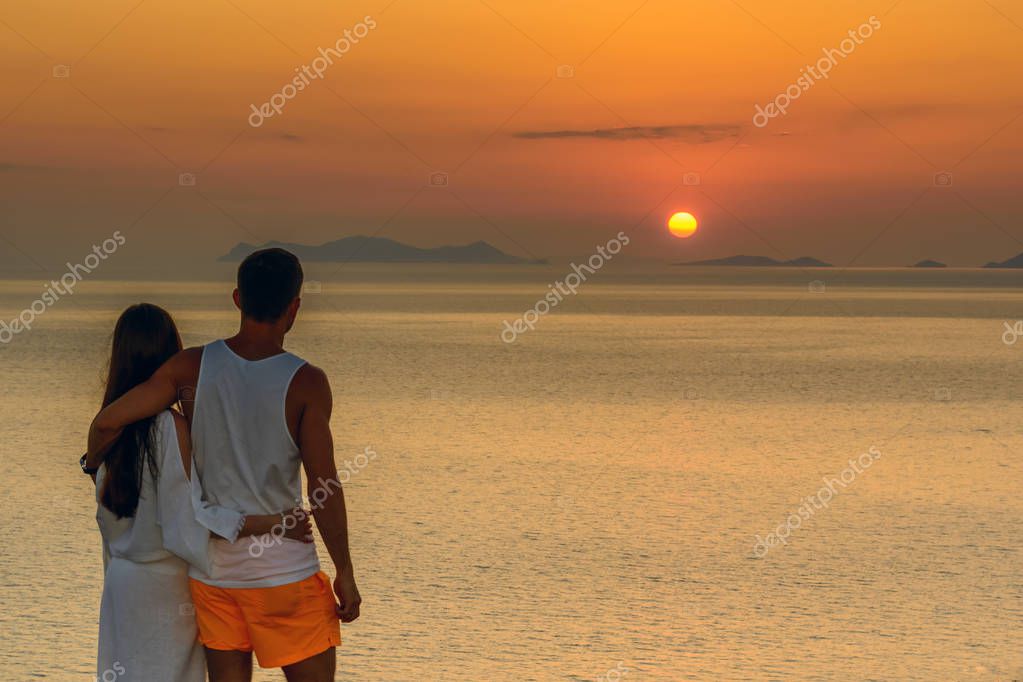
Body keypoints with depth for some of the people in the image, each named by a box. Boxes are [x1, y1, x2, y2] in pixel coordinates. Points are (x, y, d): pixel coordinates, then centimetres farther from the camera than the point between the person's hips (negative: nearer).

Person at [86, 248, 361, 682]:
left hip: (212, 568, 4)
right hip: (282, 572, -4)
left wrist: (94, 464, 16)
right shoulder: (306, 383, -14)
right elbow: (324, 488, -14)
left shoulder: (192, 367, -5)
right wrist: (345, 572, -4)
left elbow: (107, 422, -7)